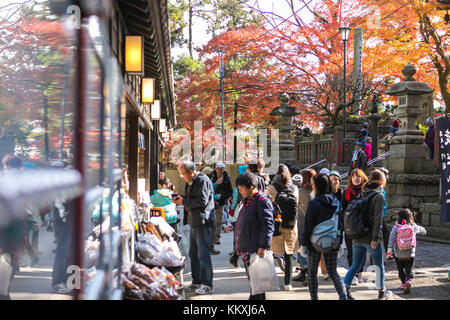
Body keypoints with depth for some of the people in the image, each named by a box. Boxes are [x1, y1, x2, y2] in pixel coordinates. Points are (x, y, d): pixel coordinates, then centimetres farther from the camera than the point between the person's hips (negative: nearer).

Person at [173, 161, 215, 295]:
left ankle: (207, 284, -3)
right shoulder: (190, 182, 18)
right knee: (193, 254, 14)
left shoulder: (203, 181, -13)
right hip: (194, 223, 10)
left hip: (203, 223, -10)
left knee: (203, 254, -8)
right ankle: (196, 282, 22)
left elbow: (202, 201, -21)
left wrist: (184, 201, -13)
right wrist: (181, 199, 8)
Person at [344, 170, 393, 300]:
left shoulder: (362, 194, 9)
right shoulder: (379, 196, -11)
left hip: (358, 237, 6)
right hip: (370, 238, -6)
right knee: (379, 266, 13)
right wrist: (375, 238, -18)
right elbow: (377, 218, -17)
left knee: (355, 265, 12)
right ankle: (382, 291, 24)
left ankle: (345, 289, 2)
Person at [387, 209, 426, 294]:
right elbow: (423, 231, 18)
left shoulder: (395, 228, -5)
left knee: (401, 270, 18)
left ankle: (403, 284, 27)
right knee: (409, 270, 4)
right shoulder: (414, 227, 0)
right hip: (410, 254, 0)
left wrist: (389, 252, -11)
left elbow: (391, 240, -11)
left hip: (398, 254, 0)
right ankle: (409, 281, -21)